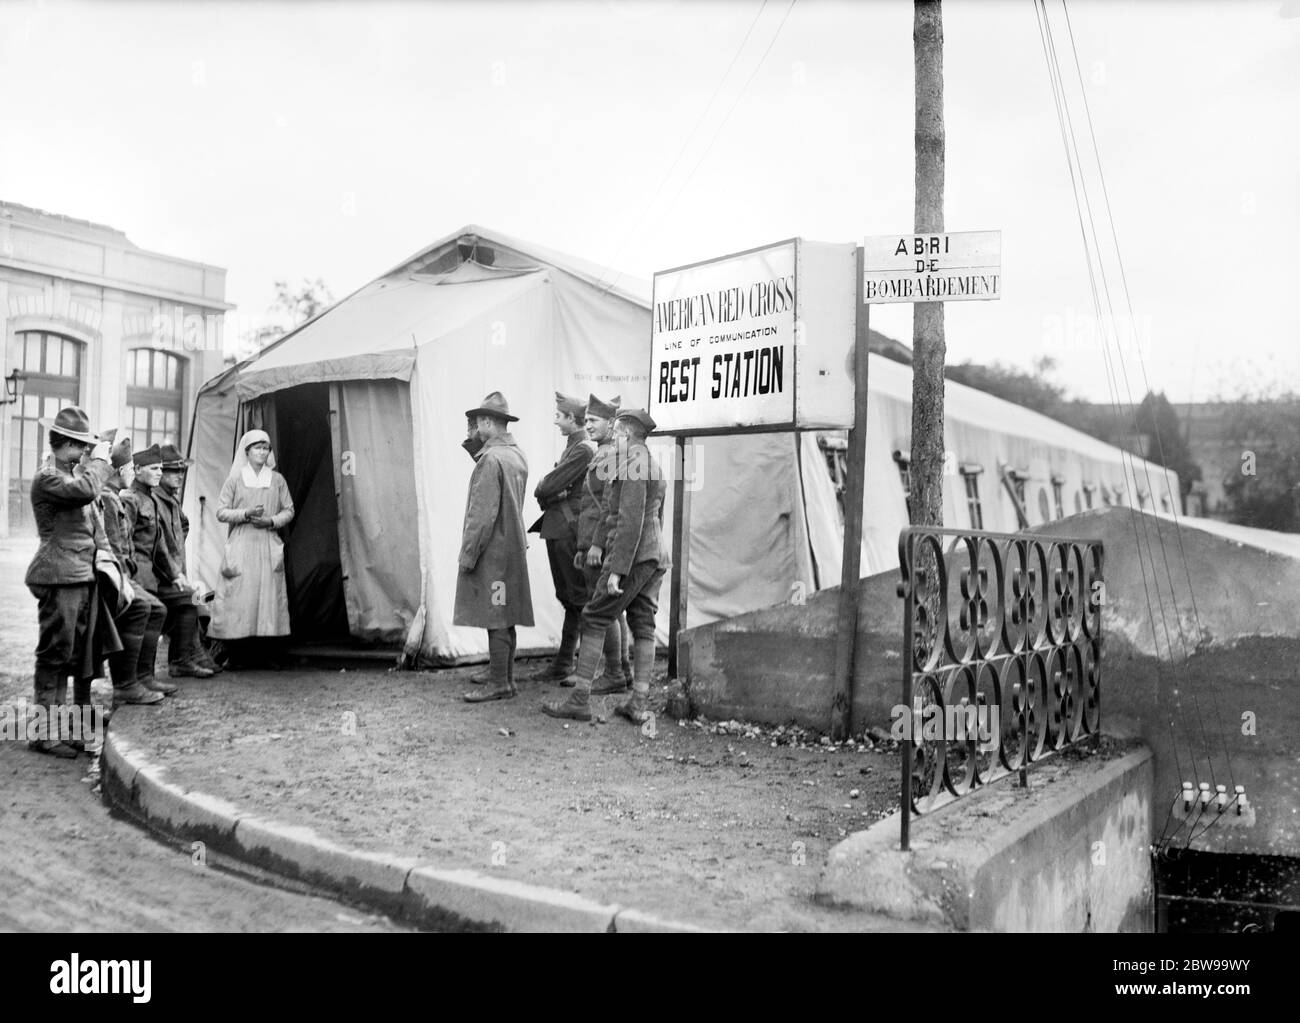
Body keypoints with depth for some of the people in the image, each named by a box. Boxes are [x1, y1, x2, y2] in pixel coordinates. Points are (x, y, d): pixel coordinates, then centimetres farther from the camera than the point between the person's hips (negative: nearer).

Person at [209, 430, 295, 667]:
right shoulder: (234, 479, 6)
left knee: (269, 595, -2)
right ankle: (238, 654, 0)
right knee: (239, 597, -6)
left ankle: (270, 654, 1)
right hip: (241, 546, -1)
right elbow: (221, 512, 3)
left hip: (269, 546, 2)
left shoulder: (277, 480, 11)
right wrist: (246, 514, -12)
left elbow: (289, 511, 11)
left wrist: (271, 521, -7)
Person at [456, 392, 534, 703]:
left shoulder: (491, 459, -17)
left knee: (496, 619, -4)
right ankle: (504, 677, 21)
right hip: (513, 546, 9)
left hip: (492, 550, -9)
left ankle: (499, 685, 0)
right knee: (504, 619, 14)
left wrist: (467, 554, -14)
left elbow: (483, 513, -19)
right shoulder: (517, 455, 12)